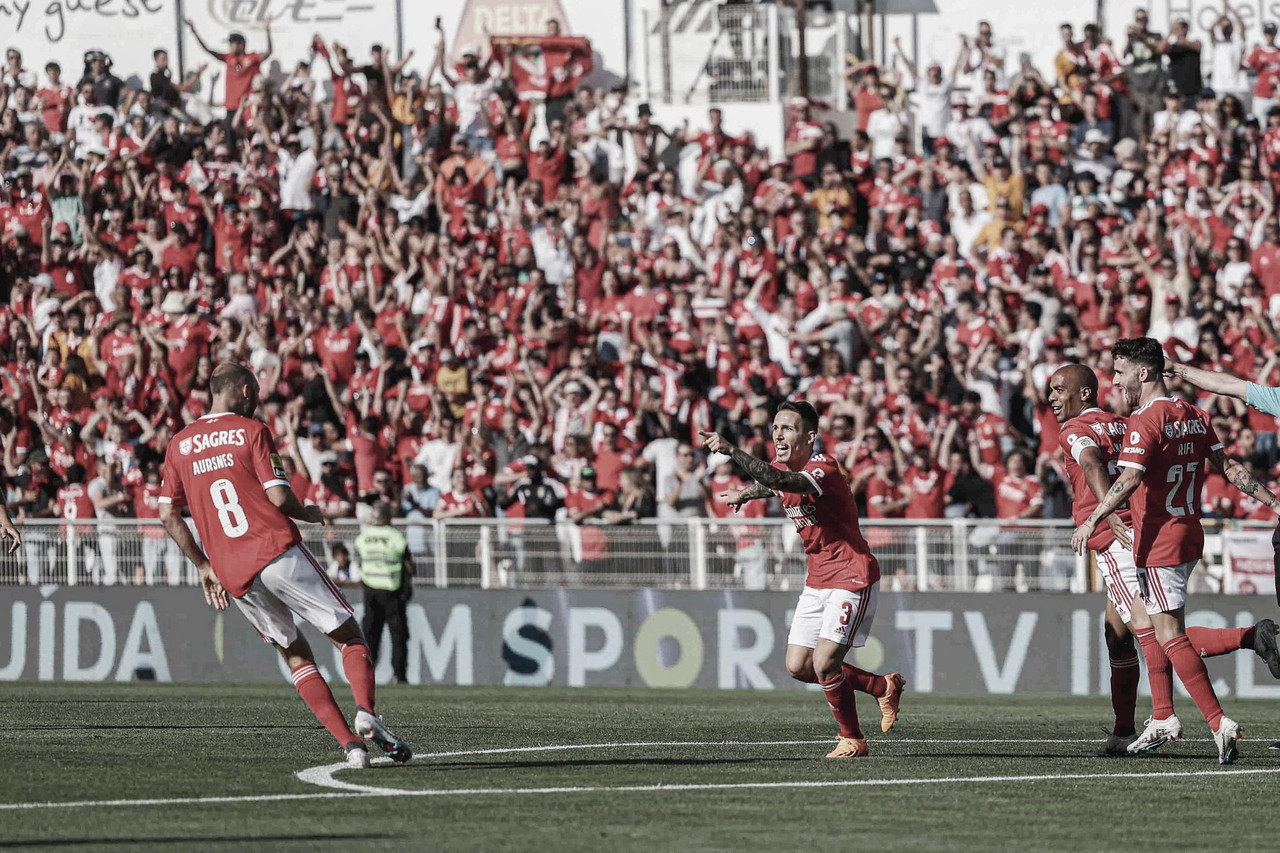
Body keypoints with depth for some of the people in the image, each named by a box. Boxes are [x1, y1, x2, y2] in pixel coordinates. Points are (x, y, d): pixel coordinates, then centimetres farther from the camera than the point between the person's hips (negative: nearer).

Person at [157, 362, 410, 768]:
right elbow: (279, 497, -8)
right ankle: (365, 712, -22)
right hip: (278, 553, -4)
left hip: (233, 577, 4)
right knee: (350, 638, 5)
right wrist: (308, 514, 12)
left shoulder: (179, 445, 14)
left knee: (295, 654, 16)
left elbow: (168, 515, 12)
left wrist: (204, 567, 19)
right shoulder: (251, 432, 0)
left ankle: (350, 743, 2)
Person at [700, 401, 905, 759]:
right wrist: (745, 493, 17)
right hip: (817, 579, 9)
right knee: (798, 667, 5)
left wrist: (731, 450, -51)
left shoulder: (825, 469, -24)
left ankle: (852, 739, 8)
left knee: (824, 665, -15)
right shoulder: (785, 465, 2)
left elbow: (780, 480, -45)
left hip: (852, 578, -9)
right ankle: (883, 687, 25)